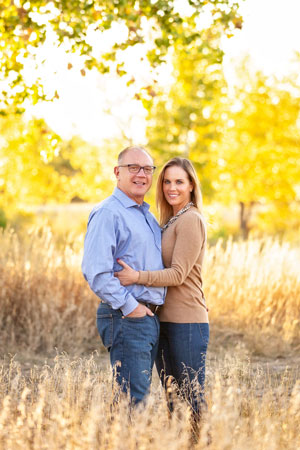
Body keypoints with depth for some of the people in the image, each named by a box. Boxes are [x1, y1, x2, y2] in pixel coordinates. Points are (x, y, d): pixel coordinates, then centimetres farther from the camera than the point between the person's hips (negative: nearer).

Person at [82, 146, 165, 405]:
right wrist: (129, 306, -17)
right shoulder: (108, 213, -10)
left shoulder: (148, 215, 19)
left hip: (150, 317, 9)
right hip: (126, 318, -9)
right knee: (132, 399, -10)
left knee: (141, 394, 12)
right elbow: (95, 271, -19)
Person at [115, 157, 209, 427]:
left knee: (193, 400, -3)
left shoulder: (191, 220, -11)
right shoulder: (170, 221, 17)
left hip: (187, 323, -9)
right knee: (171, 398, 13)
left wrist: (138, 277, -25)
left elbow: (178, 274, -18)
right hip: (165, 321, 9)